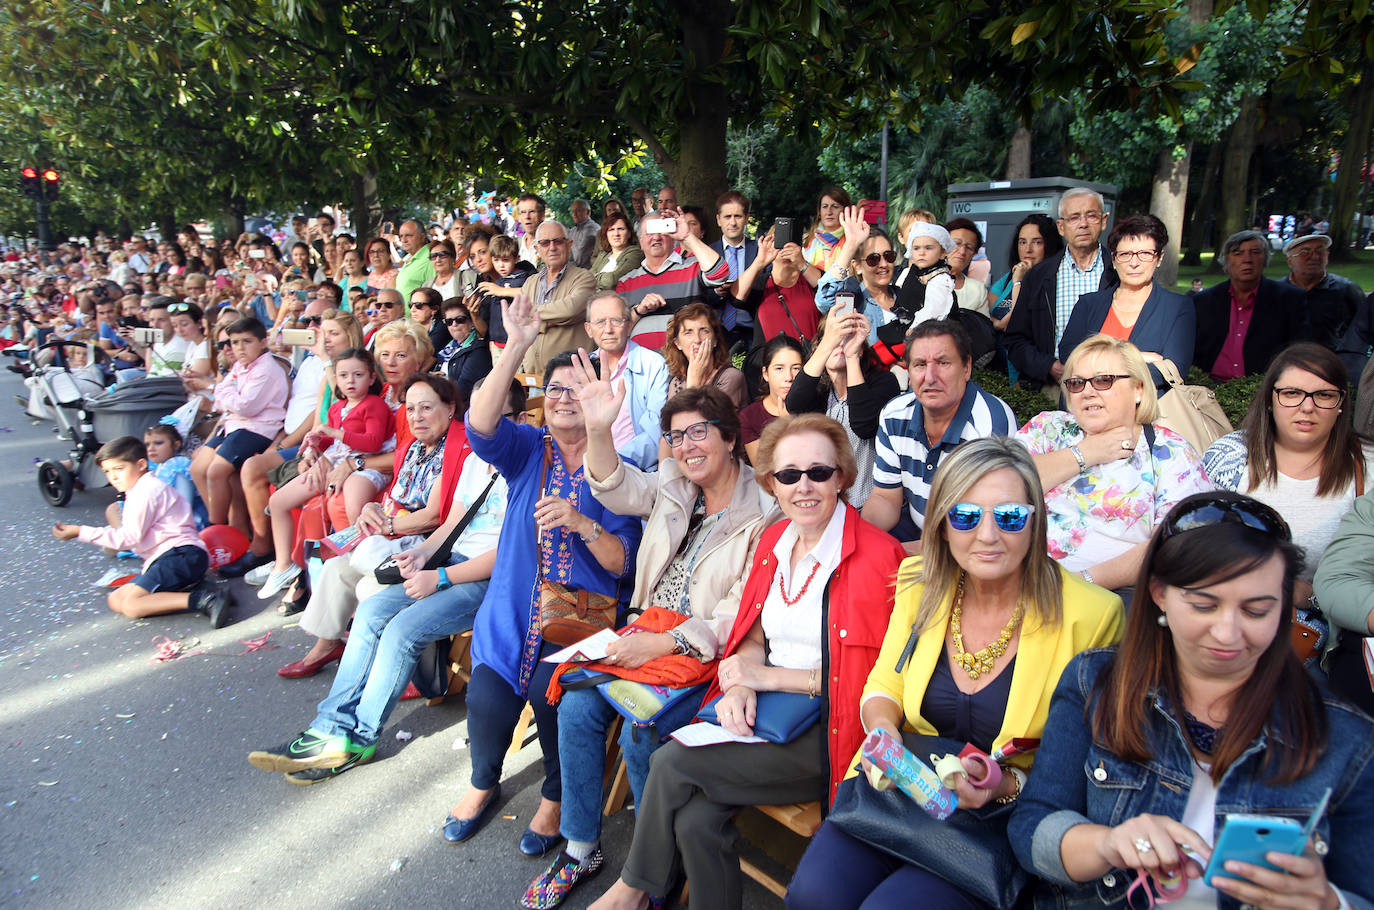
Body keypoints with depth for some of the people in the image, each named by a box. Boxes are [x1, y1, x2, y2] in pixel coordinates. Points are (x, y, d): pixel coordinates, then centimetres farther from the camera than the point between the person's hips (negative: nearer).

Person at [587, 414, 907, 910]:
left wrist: (767, 676, -13)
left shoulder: (877, 556, -13)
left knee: (671, 763, -17)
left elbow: (878, 677, -13)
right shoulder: (774, 541, 8)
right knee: (696, 820, -19)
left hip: (828, 732, -6)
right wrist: (740, 686, -9)